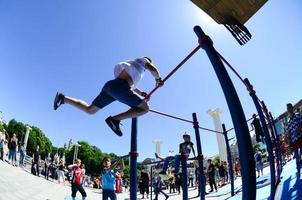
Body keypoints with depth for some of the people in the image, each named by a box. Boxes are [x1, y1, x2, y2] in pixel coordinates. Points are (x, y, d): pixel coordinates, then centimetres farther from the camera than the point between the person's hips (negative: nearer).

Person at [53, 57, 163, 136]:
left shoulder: (133, 64, 39)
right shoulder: (143, 60, 17)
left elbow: (130, 84, 46)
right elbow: (153, 69, -3)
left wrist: (142, 94, 41)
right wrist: (158, 80, 15)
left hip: (110, 85, 8)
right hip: (119, 86, -8)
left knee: (89, 110, 18)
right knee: (144, 108, -7)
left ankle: (63, 98, 11)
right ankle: (114, 119, -16)